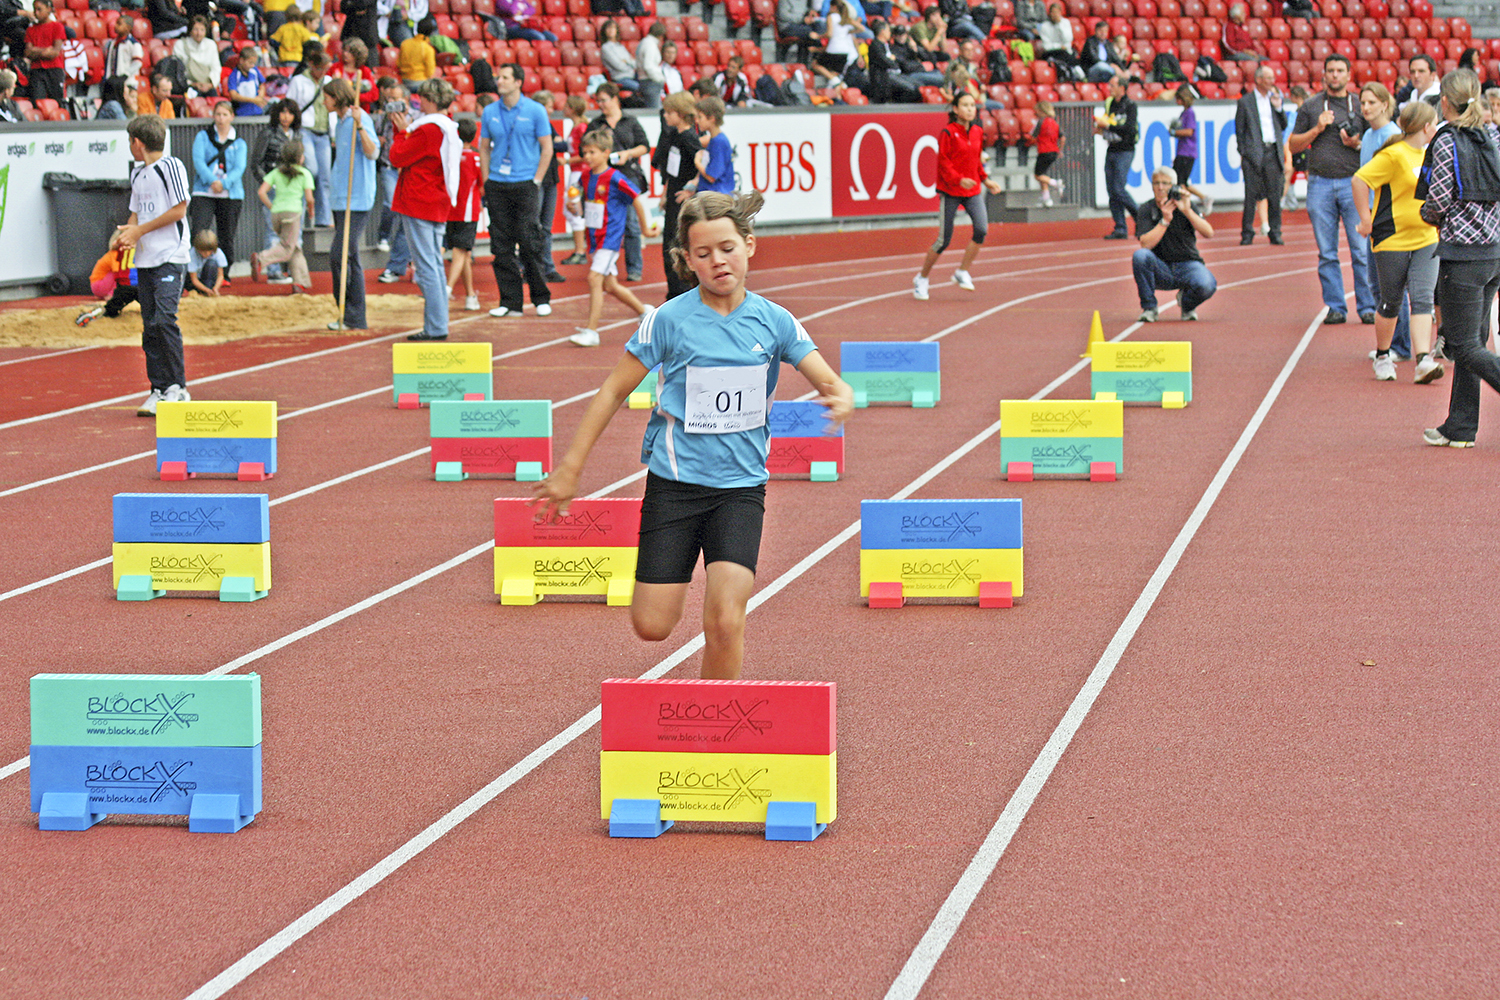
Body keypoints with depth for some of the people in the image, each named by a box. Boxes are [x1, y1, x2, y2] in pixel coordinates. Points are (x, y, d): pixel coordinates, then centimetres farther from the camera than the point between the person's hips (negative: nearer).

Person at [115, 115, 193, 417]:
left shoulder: (171, 166, -6)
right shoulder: (138, 175, 18)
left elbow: (179, 210, -10)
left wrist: (139, 231, -11)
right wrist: (125, 232, 2)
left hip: (170, 257, -8)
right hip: (145, 261, 8)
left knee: (164, 319, -17)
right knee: (150, 327, 5)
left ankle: (178, 387, -10)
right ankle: (159, 390, 7)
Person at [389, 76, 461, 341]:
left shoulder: (427, 131, -18)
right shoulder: (450, 129, 11)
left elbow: (397, 158, -13)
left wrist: (401, 131, 1)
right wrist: (405, 128, 16)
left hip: (419, 205, -9)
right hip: (439, 204, 9)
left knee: (426, 266, -7)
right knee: (435, 264, 13)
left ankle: (436, 327, -8)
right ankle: (438, 325, 15)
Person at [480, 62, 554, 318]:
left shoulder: (535, 111, -1)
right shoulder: (490, 112, 8)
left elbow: (546, 148, 1)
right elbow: (484, 148, 14)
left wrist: (537, 180, -5)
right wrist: (487, 181, 5)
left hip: (525, 185, -3)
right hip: (497, 187, 3)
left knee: (530, 243, -5)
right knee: (502, 246, 1)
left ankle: (541, 298, 6)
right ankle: (510, 301, 7)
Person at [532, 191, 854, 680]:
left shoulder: (773, 321, -1)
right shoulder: (669, 320, -6)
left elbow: (833, 385, 0)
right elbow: (613, 391, 1)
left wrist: (841, 399, -25)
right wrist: (569, 469, 1)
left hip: (741, 487, 0)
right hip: (674, 483, 0)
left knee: (725, 621, -16)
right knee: (653, 626, -1)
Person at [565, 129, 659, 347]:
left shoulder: (615, 179, -14)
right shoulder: (586, 176, 7)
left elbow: (637, 200, -6)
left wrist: (645, 227, 2)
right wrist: (575, 207, -4)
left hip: (610, 238, -8)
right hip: (594, 238, 8)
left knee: (595, 278, -18)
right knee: (610, 285, 15)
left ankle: (591, 331, -18)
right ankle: (644, 311, 36)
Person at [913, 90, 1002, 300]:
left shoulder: (977, 132, 8)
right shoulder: (948, 133, -10)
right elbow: (943, 163, -14)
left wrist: (986, 180, 9)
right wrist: (959, 180, -27)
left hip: (972, 191, 5)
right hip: (950, 191, -5)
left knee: (981, 229, -17)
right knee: (944, 240, -3)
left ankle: (962, 272, -2)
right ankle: (921, 279, 16)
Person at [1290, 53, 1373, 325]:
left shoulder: (1360, 105, 10)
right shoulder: (1310, 106, 12)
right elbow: (1293, 145, 10)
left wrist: (1356, 144, -8)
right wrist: (1317, 129, -4)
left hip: (1353, 182, -1)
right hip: (1320, 184, 1)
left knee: (1362, 250, -5)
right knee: (1327, 253, 2)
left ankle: (1367, 306, 0)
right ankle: (1335, 307, 9)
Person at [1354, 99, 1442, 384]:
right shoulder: (1394, 155, -14)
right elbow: (1360, 180, -18)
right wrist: (1366, 219, -17)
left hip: (1426, 240, 6)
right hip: (1392, 240, -6)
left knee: (1422, 299, -8)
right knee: (1391, 303, 4)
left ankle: (1424, 361, -16)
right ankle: (1383, 357, 24)